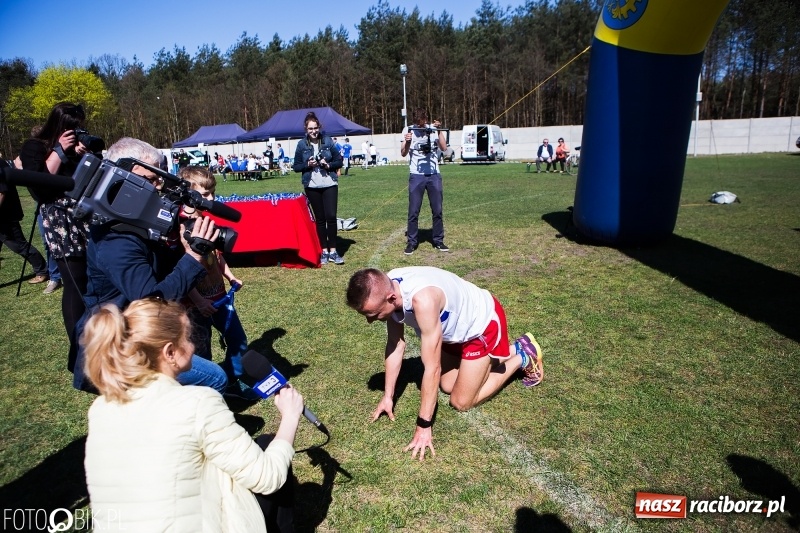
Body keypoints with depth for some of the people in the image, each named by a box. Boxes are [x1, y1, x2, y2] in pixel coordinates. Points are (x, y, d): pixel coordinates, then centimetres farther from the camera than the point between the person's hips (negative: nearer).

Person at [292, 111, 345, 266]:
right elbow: (296, 167, 4)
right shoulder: (301, 144, 0)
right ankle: (324, 251, 14)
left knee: (331, 216, -6)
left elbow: (339, 161, 4)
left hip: (329, 184, 0)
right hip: (312, 186, 1)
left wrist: (328, 165, -14)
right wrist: (308, 165, -13)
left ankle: (333, 251, 3)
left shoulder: (328, 141, 0)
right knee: (320, 219, 7)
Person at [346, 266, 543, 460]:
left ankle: (522, 357, 16)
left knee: (462, 402, 1)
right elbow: (395, 345, -6)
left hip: (483, 322, -7)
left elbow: (432, 368, -37)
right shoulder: (387, 288, -19)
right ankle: (513, 349, 29)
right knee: (447, 386, 19)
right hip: (456, 324, 8)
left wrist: (423, 426, -29)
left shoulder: (422, 300, -43)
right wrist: (388, 397, -2)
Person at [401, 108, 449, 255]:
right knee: (413, 211, 0)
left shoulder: (433, 128, 3)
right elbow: (403, 153, -6)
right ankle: (411, 242, 9)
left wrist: (439, 131, -15)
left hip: (434, 175, 2)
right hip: (416, 176, -2)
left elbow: (443, 147, -6)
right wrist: (407, 142, -24)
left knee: (437, 210, 6)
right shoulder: (408, 130, 0)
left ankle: (438, 241, 17)